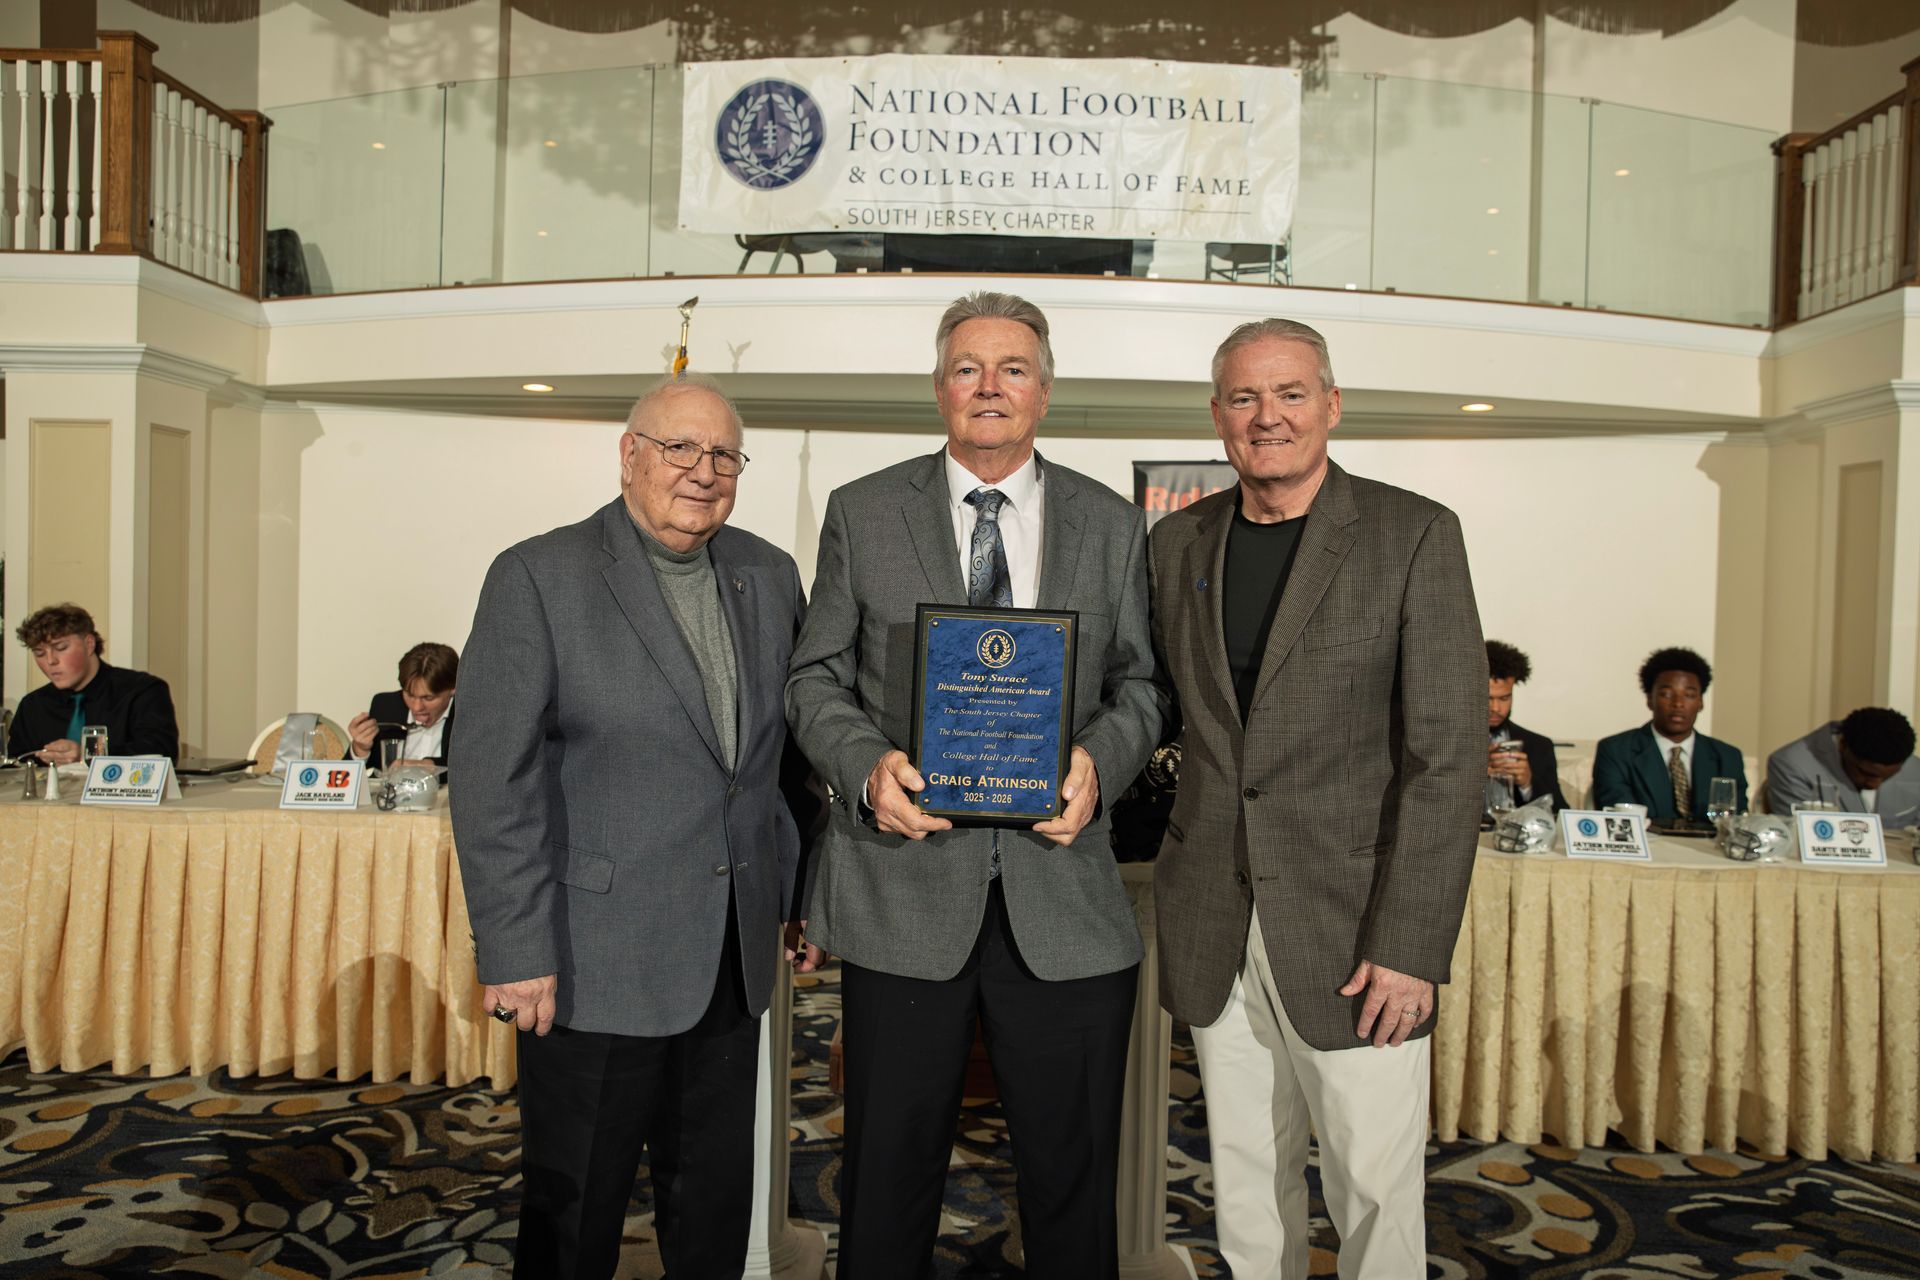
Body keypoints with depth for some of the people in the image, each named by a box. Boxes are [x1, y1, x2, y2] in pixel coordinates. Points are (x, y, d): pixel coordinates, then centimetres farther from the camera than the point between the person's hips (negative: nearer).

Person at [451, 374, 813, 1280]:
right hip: (595, 967, -4)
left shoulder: (770, 576, 8)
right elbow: (492, 778, -12)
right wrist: (516, 951, -15)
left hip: (733, 964, 5)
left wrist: (807, 893, 10)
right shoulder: (538, 576, -8)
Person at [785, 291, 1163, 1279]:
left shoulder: (1112, 524, 8)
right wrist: (865, 763, -14)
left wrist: (1099, 761, -12)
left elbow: (1138, 686, 9)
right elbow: (816, 679, 6)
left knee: (1073, 1180, 12)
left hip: (1063, 896, 1)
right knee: (889, 1172, 13)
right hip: (904, 887, 0)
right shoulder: (861, 513, 5)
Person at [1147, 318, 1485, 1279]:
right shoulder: (1178, 540, 8)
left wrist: (1410, 947, -15)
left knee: (1376, 1199, 6)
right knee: (1246, 1193, 16)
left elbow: (1448, 755, -10)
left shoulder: (1414, 535, -6)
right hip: (1214, 929, 4)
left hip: (1354, 933, -4)